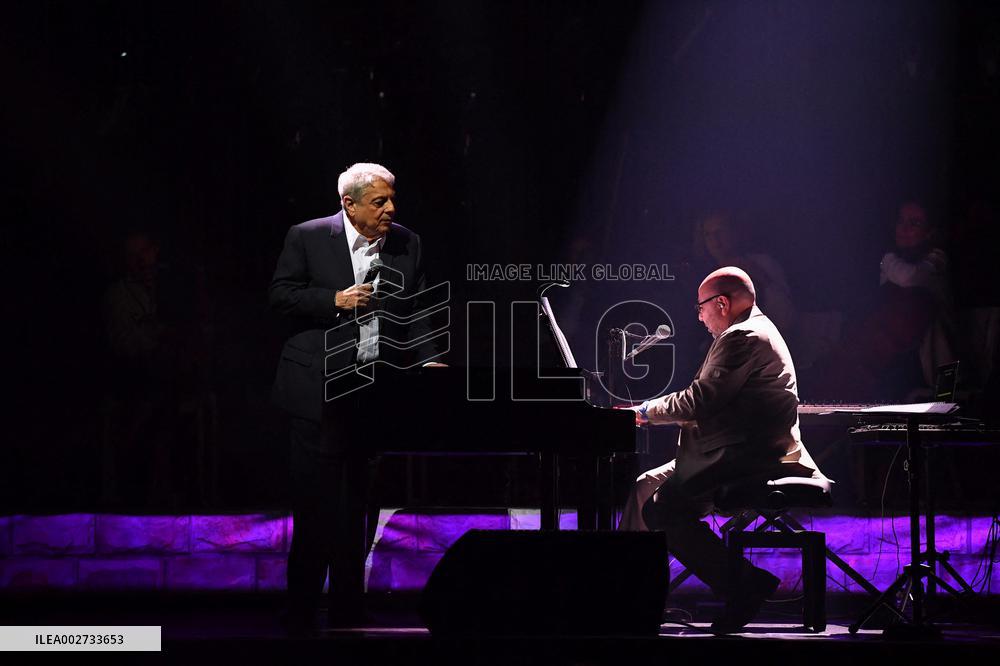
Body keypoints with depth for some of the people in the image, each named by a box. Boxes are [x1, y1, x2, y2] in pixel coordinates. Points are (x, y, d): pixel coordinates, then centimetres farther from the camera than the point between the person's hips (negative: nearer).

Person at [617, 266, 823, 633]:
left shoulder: (743, 338, -14)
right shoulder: (754, 331, 21)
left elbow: (699, 402, -18)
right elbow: (707, 400, 21)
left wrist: (647, 411, -3)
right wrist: (648, 410, 13)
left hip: (751, 461, -11)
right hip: (744, 455, 11)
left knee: (661, 509, -19)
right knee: (644, 488, 12)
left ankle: (747, 585, -14)